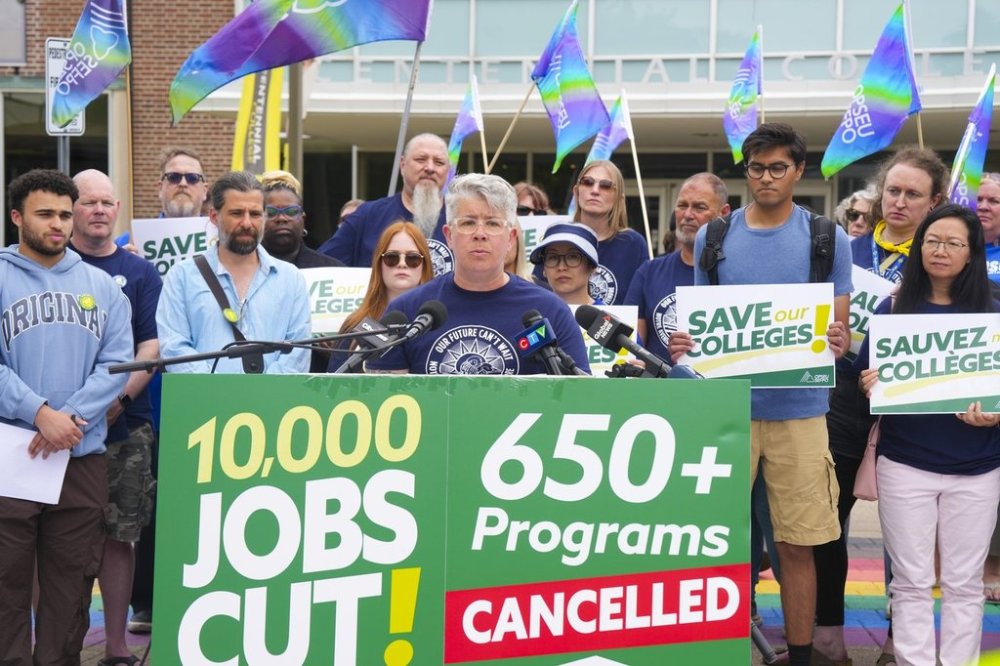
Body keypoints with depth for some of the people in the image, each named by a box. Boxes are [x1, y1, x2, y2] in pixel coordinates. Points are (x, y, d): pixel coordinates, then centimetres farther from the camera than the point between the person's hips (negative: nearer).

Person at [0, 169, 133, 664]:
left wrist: (70, 417, -12)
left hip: (83, 457, 3)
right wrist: (40, 413, -19)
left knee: (71, 583, 9)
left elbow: (117, 362, 2)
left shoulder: (101, 285, 11)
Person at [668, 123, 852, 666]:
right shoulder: (713, 236, 7)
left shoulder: (829, 238, 4)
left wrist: (837, 342, -18)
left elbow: (842, 328, 6)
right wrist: (683, 343, -11)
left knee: (797, 545, 4)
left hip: (799, 408, -1)